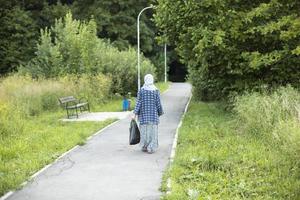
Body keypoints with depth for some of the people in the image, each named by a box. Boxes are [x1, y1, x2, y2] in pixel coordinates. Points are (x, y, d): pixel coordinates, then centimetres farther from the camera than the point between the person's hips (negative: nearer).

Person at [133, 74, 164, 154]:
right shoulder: (156, 91, -6)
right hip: (153, 114, -1)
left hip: (144, 114, 1)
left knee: (144, 130, 12)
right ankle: (151, 148, -2)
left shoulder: (141, 90, -5)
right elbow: (158, 103, -4)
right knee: (152, 130, 3)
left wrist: (135, 114, -6)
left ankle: (144, 147, 17)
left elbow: (138, 103, -8)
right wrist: (160, 113, 10)